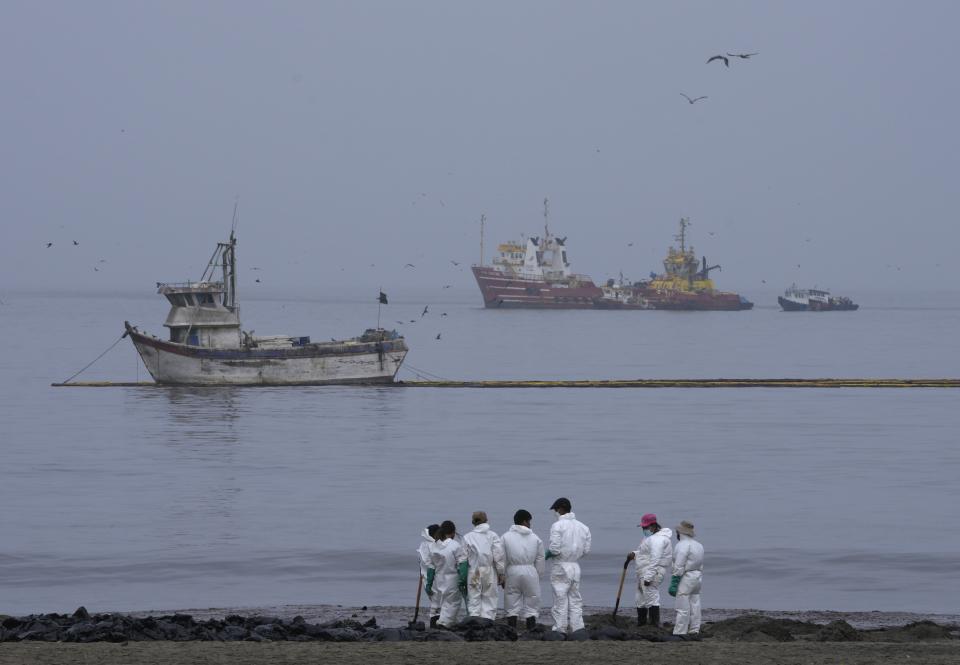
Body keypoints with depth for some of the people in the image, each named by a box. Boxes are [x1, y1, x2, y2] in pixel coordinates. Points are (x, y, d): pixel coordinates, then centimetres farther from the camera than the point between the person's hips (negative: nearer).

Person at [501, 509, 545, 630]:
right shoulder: (535, 538, 4)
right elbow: (539, 560, 7)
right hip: (530, 572, 0)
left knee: (512, 607, 5)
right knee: (531, 605, 6)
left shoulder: (506, 537, 1)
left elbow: (502, 559, 1)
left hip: (512, 572, 0)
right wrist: (538, 576, 16)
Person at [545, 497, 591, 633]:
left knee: (560, 602, -2)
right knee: (575, 601, 11)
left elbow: (554, 549, -18)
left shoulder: (557, 525, -11)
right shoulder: (583, 527, 9)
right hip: (576, 567, 6)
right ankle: (578, 630, 9)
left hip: (561, 567, -6)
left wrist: (546, 555, 2)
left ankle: (560, 630, -2)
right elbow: (586, 550, 9)